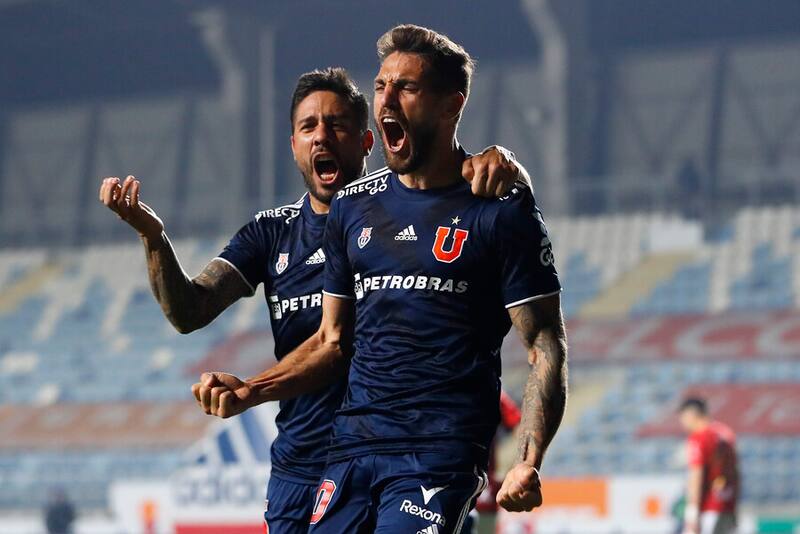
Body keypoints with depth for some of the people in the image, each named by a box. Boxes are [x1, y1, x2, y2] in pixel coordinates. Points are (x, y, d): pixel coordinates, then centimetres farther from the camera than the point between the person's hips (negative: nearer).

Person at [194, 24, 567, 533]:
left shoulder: (500, 210, -2)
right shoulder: (354, 206, 15)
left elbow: (547, 348, -4)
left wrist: (529, 462, -17)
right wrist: (250, 391, 4)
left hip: (440, 453, -5)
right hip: (353, 446, 5)